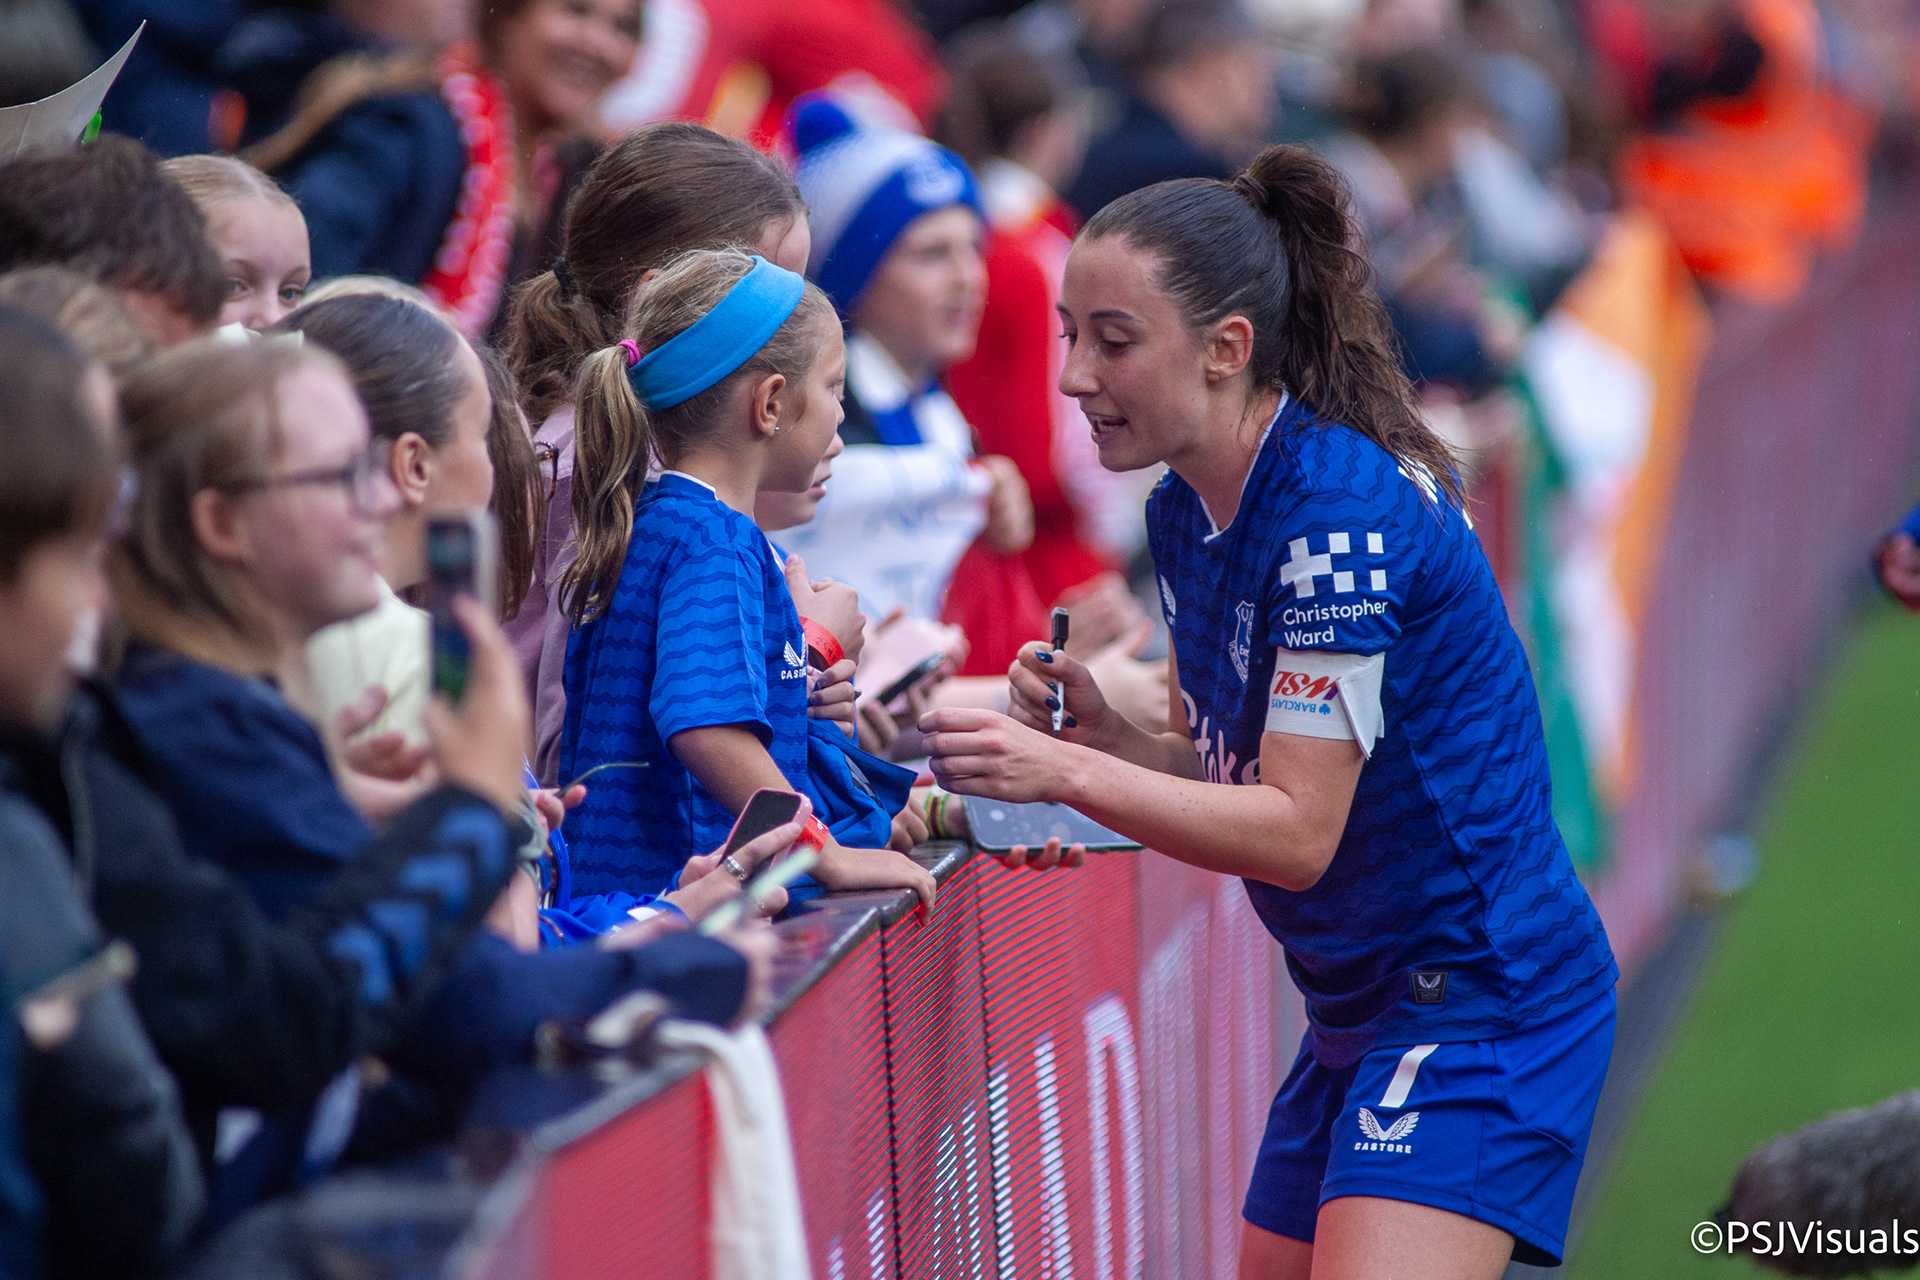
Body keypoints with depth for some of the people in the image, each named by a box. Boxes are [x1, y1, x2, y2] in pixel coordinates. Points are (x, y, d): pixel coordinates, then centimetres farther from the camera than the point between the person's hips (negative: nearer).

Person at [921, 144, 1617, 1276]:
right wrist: (1103, 733, -5)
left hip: (1481, 1003, -9)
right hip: (1360, 1012, 9)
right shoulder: (1185, 511, 7)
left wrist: (1071, 774, -28)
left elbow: (1298, 831, -21)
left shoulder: (1340, 513, -21)